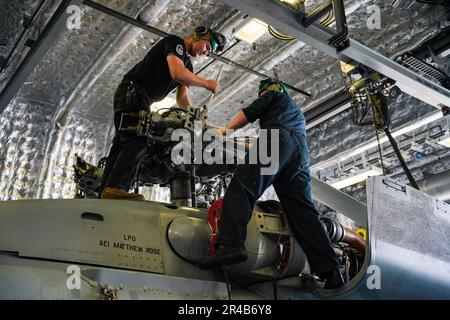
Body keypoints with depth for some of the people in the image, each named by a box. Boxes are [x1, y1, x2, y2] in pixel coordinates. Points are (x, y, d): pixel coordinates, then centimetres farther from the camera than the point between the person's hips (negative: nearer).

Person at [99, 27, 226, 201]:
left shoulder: (187, 66, 23)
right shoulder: (174, 42, -3)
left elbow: (182, 98, 21)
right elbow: (177, 73, -20)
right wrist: (206, 83, -7)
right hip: (132, 92, -10)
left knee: (122, 144, 3)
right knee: (139, 140, -24)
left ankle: (105, 193, 0)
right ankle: (115, 188, -35)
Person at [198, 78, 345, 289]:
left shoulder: (273, 95, 26)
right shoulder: (297, 111, 46)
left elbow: (250, 113, 13)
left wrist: (227, 129, 26)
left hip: (276, 140, -7)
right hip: (301, 152, 7)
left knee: (241, 189, -20)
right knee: (303, 210, -1)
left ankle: (230, 246, -44)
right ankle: (331, 271, -12)